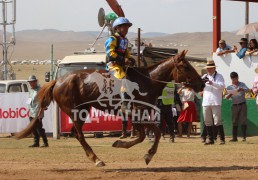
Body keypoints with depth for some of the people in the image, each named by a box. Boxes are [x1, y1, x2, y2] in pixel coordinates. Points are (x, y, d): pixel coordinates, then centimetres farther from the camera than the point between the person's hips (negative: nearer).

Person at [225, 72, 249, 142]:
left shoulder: (242, 85, 5)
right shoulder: (229, 87, 9)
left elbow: (247, 90, -11)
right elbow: (226, 97, 3)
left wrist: (242, 89, -32)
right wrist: (229, 95, -21)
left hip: (242, 105, -2)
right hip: (234, 106, 2)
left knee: (243, 120, -6)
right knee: (234, 121, 2)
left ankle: (244, 137, -4)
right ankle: (234, 137, 6)